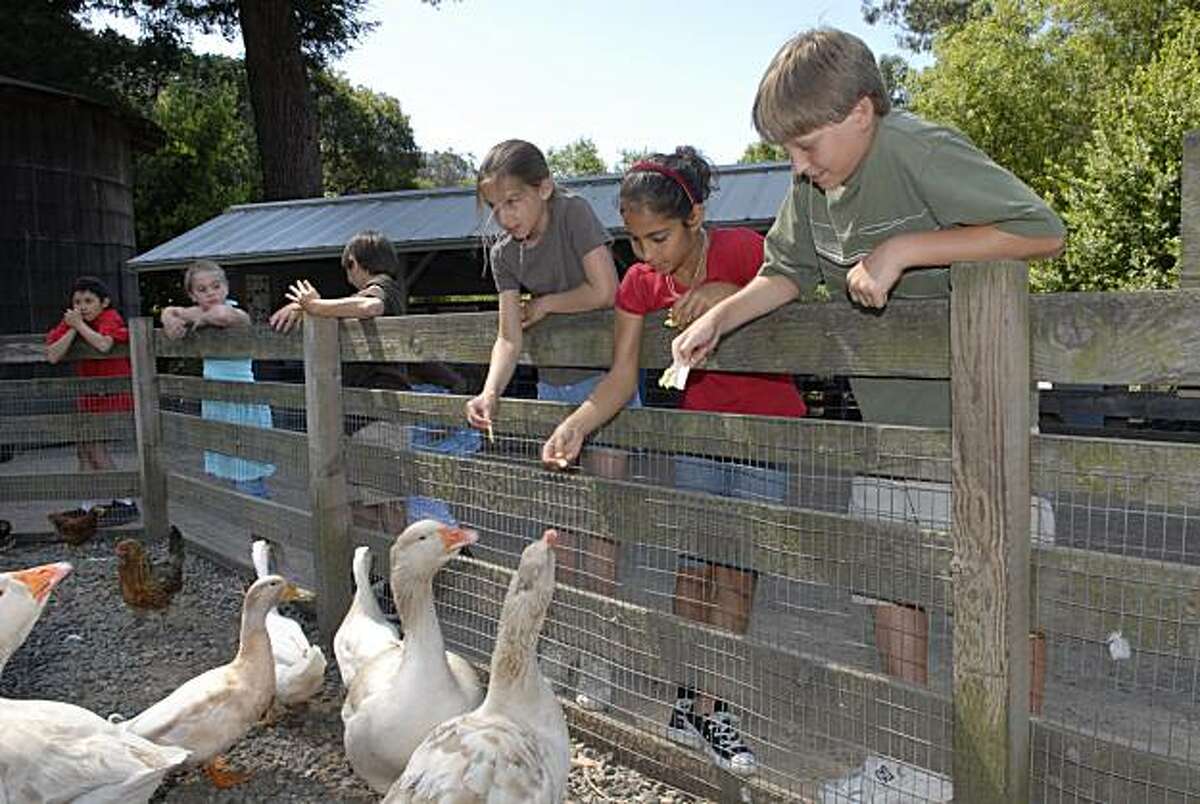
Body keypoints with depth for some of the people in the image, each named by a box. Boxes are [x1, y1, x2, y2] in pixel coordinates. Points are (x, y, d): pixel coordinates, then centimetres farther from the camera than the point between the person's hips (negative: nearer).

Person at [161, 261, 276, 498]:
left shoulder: (237, 315, -15)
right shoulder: (201, 313, 7)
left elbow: (222, 314, -38)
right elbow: (169, 311, 21)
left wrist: (199, 321, -17)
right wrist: (170, 320, -3)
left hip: (242, 405, -8)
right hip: (214, 403, 8)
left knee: (249, 483, -10)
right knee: (227, 480, 15)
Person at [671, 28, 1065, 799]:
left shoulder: (923, 152, -21)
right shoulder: (813, 185, 1)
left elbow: (1044, 229, -23)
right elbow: (788, 272, 10)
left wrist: (906, 249, -28)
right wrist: (718, 318, -7)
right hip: (895, 415, 7)